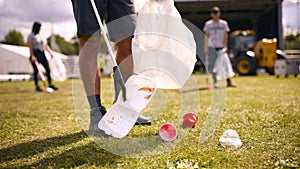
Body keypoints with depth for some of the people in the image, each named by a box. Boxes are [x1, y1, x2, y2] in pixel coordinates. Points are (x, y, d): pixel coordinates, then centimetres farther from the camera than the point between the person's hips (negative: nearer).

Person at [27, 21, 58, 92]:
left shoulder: (41, 36, 18)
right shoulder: (30, 36, 0)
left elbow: (46, 46, 18)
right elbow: (30, 47, -9)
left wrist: (50, 52, 5)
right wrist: (32, 56, -19)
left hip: (42, 54, 6)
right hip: (35, 54, -6)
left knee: (48, 68, 0)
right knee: (36, 70, -5)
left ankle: (50, 84, 7)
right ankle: (37, 86, 1)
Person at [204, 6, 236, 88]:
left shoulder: (224, 23, 8)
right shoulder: (208, 24, 8)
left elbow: (225, 35, 7)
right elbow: (206, 36, 9)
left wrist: (225, 46, -3)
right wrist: (205, 48, 3)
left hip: (221, 47, 0)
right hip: (211, 47, 0)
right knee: (212, 65, -1)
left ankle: (228, 81, -5)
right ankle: (214, 82, 6)